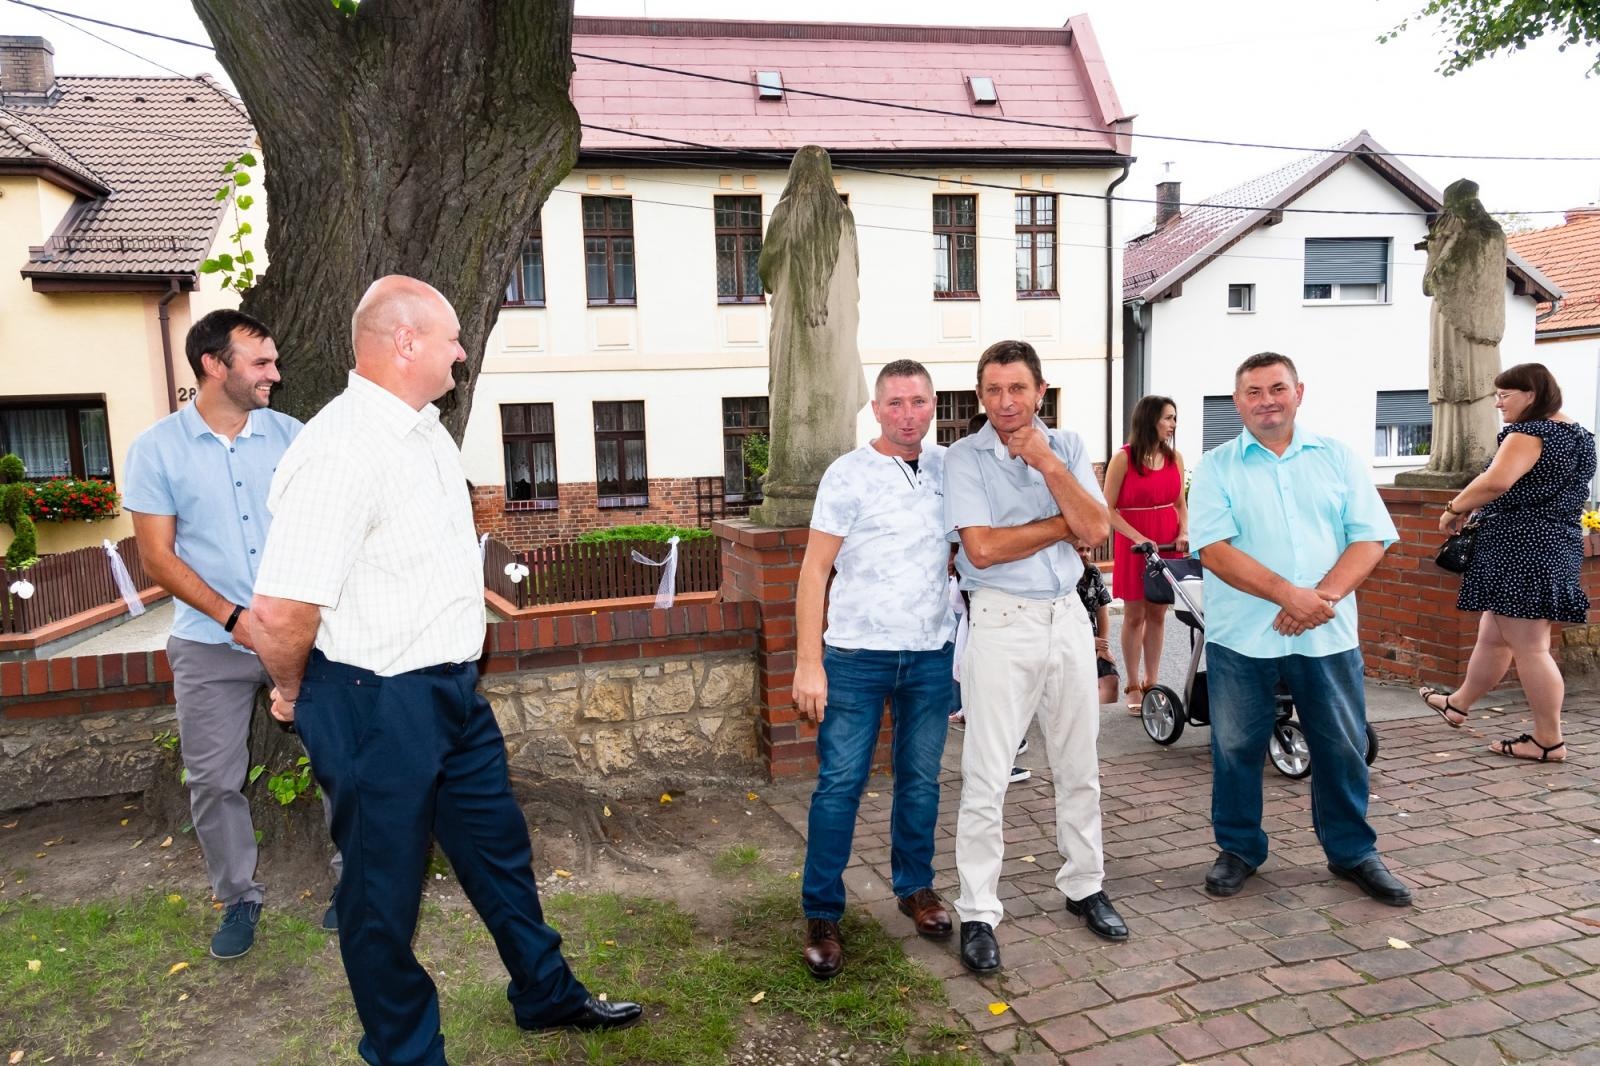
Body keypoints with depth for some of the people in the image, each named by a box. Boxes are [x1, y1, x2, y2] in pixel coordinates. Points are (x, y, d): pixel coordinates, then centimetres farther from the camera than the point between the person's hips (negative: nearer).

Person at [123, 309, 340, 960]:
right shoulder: (157, 448, -3)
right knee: (213, 778, 8)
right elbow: (157, 556, -4)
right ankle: (240, 895, 28)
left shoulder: (289, 434, 1)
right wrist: (233, 617, -14)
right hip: (210, 644, -1)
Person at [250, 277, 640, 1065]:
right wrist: (295, 693, -10)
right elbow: (280, 613, -28)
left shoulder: (427, 430, 7)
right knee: (384, 891, 11)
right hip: (375, 705, -9)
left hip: (451, 688, 9)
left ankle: (546, 994, 42)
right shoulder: (340, 448, -24)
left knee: (499, 849, 22)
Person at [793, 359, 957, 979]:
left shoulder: (948, 468, 7)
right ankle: (821, 916, 15)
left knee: (920, 780, 14)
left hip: (933, 652, 4)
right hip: (857, 654, -3)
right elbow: (814, 571, -7)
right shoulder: (849, 474, -5)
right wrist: (809, 663, -11)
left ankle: (916, 887, 34)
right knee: (840, 783, 1)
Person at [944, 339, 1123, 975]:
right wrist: (1065, 525, -8)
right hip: (1001, 620, -4)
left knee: (1079, 768, 15)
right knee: (985, 778, -2)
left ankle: (1083, 886, 33)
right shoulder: (965, 457, -4)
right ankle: (978, 915, 10)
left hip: (1068, 616, 4)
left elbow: (1096, 531, -5)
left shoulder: (1066, 447, 7)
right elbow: (982, 546, -16)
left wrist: (1046, 463, -12)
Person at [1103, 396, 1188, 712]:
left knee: (1157, 614, 9)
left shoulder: (1174, 457, 5)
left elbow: (1180, 502, 13)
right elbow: (1107, 508, -9)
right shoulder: (1123, 458, -9)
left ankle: (1151, 682, 20)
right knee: (1135, 615, 4)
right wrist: (1139, 538, -17)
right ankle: (1133, 686, 14)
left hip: (1166, 543, 4)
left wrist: (1184, 532, -4)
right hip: (1133, 543, -4)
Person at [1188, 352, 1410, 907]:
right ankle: (1238, 849, 26)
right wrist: (1288, 593, -20)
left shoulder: (1339, 458, 7)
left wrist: (1323, 596, -16)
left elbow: (1370, 538, 0)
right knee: (1236, 748, 8)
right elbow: (1214, 549, -10)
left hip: (1327, 635, 2)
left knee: (1343, 748, 11)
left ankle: (1353, 852, 31)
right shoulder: (1215, 467, 1)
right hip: (1241, 637, -1)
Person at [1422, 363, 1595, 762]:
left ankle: (1549, 741, 5)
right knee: (1492, 637, 20)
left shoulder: (1528, 433, -14)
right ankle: (1457, 705, 34)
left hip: (1521, 549, -10)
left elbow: (1496, 481, -31)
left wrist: (1455, 509, -15)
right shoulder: (1578, 435, 17)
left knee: (1529, 647, -3)